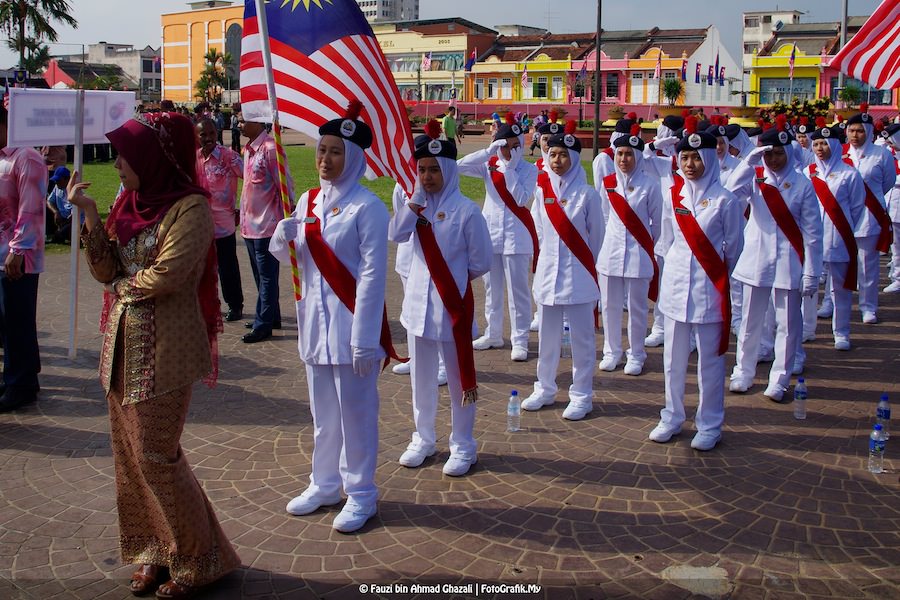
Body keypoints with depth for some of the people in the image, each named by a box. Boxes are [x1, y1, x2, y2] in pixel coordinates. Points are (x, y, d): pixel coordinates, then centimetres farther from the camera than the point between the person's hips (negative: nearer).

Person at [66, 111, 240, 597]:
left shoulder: (189, 208, -13)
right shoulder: (129, 202, 10)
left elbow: (167, 275, -22)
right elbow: (106, 270, 5)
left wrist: (123, 285, -5)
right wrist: (89, 215, -5)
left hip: (164, 348, -8)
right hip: (123, 341, 8)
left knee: (155, 455, -2)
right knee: (129, 453, 12)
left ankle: (198, 559, 15)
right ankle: (155, 551, 28)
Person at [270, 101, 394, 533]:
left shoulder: (367, 206, -12)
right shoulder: (309, 201, 8)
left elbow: (373, 274, -15)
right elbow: (286, 255, 14)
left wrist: (364, 339, -18)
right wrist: (284, 236, -10)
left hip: (351, 321, -6)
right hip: (315, 319, 6)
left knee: (355, 411, 3)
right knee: (323, 411, 17)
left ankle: (360, 493, 18)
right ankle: (325, 484, 32)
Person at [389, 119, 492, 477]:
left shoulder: (466, 210, -11)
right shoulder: (416, 204, 4)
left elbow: (481, 262, -7)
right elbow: (395, 234, -14)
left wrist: (453, 278, 3)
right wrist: (416, 196, -16)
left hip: (452, 305, -5)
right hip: (418, 302, 5)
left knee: (459, 379, 7)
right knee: (422, 377, 15)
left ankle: (462, 447, 19)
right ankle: (423, 439, 30)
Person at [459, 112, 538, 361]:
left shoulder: (529, 169, -3)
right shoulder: (489, 165, 3)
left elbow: (521, 198, -17)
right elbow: (459, 166, -12)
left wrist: (509, 169, -17)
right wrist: (488, 152, -19)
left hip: (516, 235, -4)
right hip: (490, 231, 4)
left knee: (517, 290, -2)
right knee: (492, 288, 13)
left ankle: (519, 340, 4)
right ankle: (493, 335, 26)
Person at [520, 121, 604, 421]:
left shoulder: (587, 194, -7)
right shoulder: (542, 190, 4)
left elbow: (596, 235, 1)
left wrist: (583, 262, 7)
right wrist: (551, 254, 12)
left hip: (578, 274, -4)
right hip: (547, 271, 4)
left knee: (581, 337, 3)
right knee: (547, 336, 13)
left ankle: (581, 396, 12)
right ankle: (545, 390, 26)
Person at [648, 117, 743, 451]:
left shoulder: (723, 200, -7)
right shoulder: (672, 196, 4)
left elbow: (734, 247, 2)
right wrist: (678, 264, 14)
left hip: (709, 288, -4)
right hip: (676, 284, 4)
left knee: (710, 360, 4)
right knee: (673, 359, 12)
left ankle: (709, 425, 16)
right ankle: (672, 418, 26)